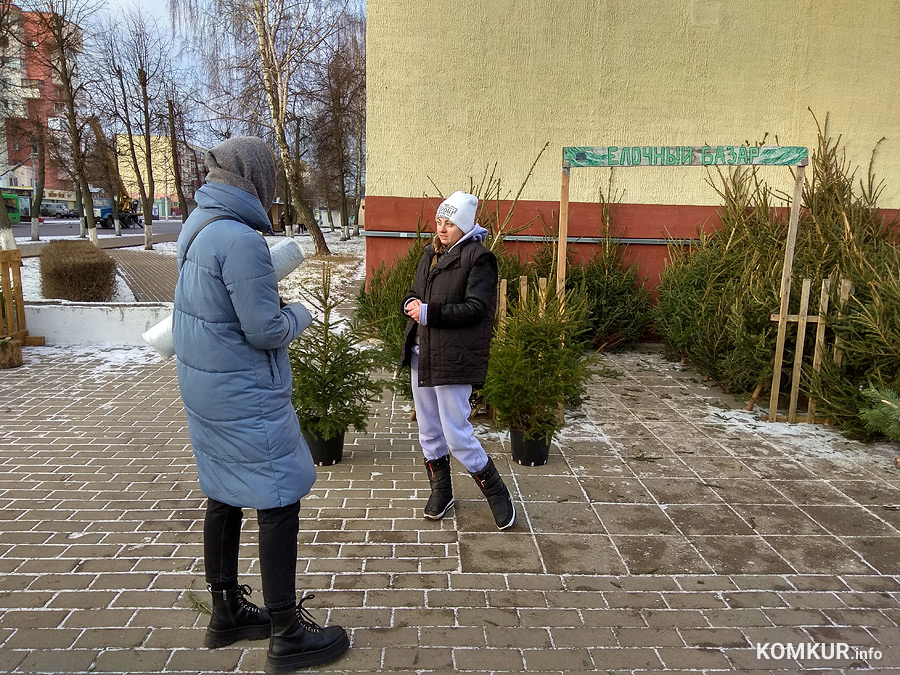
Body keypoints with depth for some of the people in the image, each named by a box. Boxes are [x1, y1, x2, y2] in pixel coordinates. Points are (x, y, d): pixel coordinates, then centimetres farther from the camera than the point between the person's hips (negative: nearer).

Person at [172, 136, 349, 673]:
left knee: (224, 498, 18)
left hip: (206, 388, 10)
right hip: (245, 398, -10)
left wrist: (268, 296, 10)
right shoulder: (240, 240, -22)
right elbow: (266, 330, -21)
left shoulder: (196, 226, 8)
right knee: (280, 503, 0)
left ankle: (227, 614, 34)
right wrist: (299, 314, -2)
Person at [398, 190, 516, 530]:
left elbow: (475, 308, -18)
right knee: (428, 431, 16)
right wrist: (411, 304, -5)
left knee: (457, 435, -3)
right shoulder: (430, 253, 13)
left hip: (455, 358, -8)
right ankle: (440, 491, 34)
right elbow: (414, 293, 19)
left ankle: (496, 492, 17)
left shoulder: (478, 258, -10)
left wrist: (430, 312, -22)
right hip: (421, 354, 8)